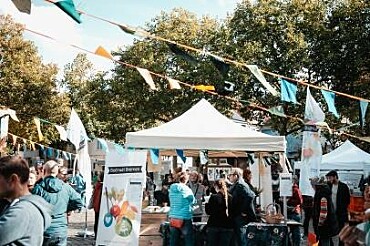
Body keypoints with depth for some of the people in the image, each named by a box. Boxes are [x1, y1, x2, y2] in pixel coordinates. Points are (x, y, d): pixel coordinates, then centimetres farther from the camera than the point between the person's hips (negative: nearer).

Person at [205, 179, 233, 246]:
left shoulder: (214, 197, -10)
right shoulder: (231, 197, -2)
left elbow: (208, 211, -5)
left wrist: (207, 204, 11)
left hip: (214, 225, -3)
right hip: (228, 226, 3)